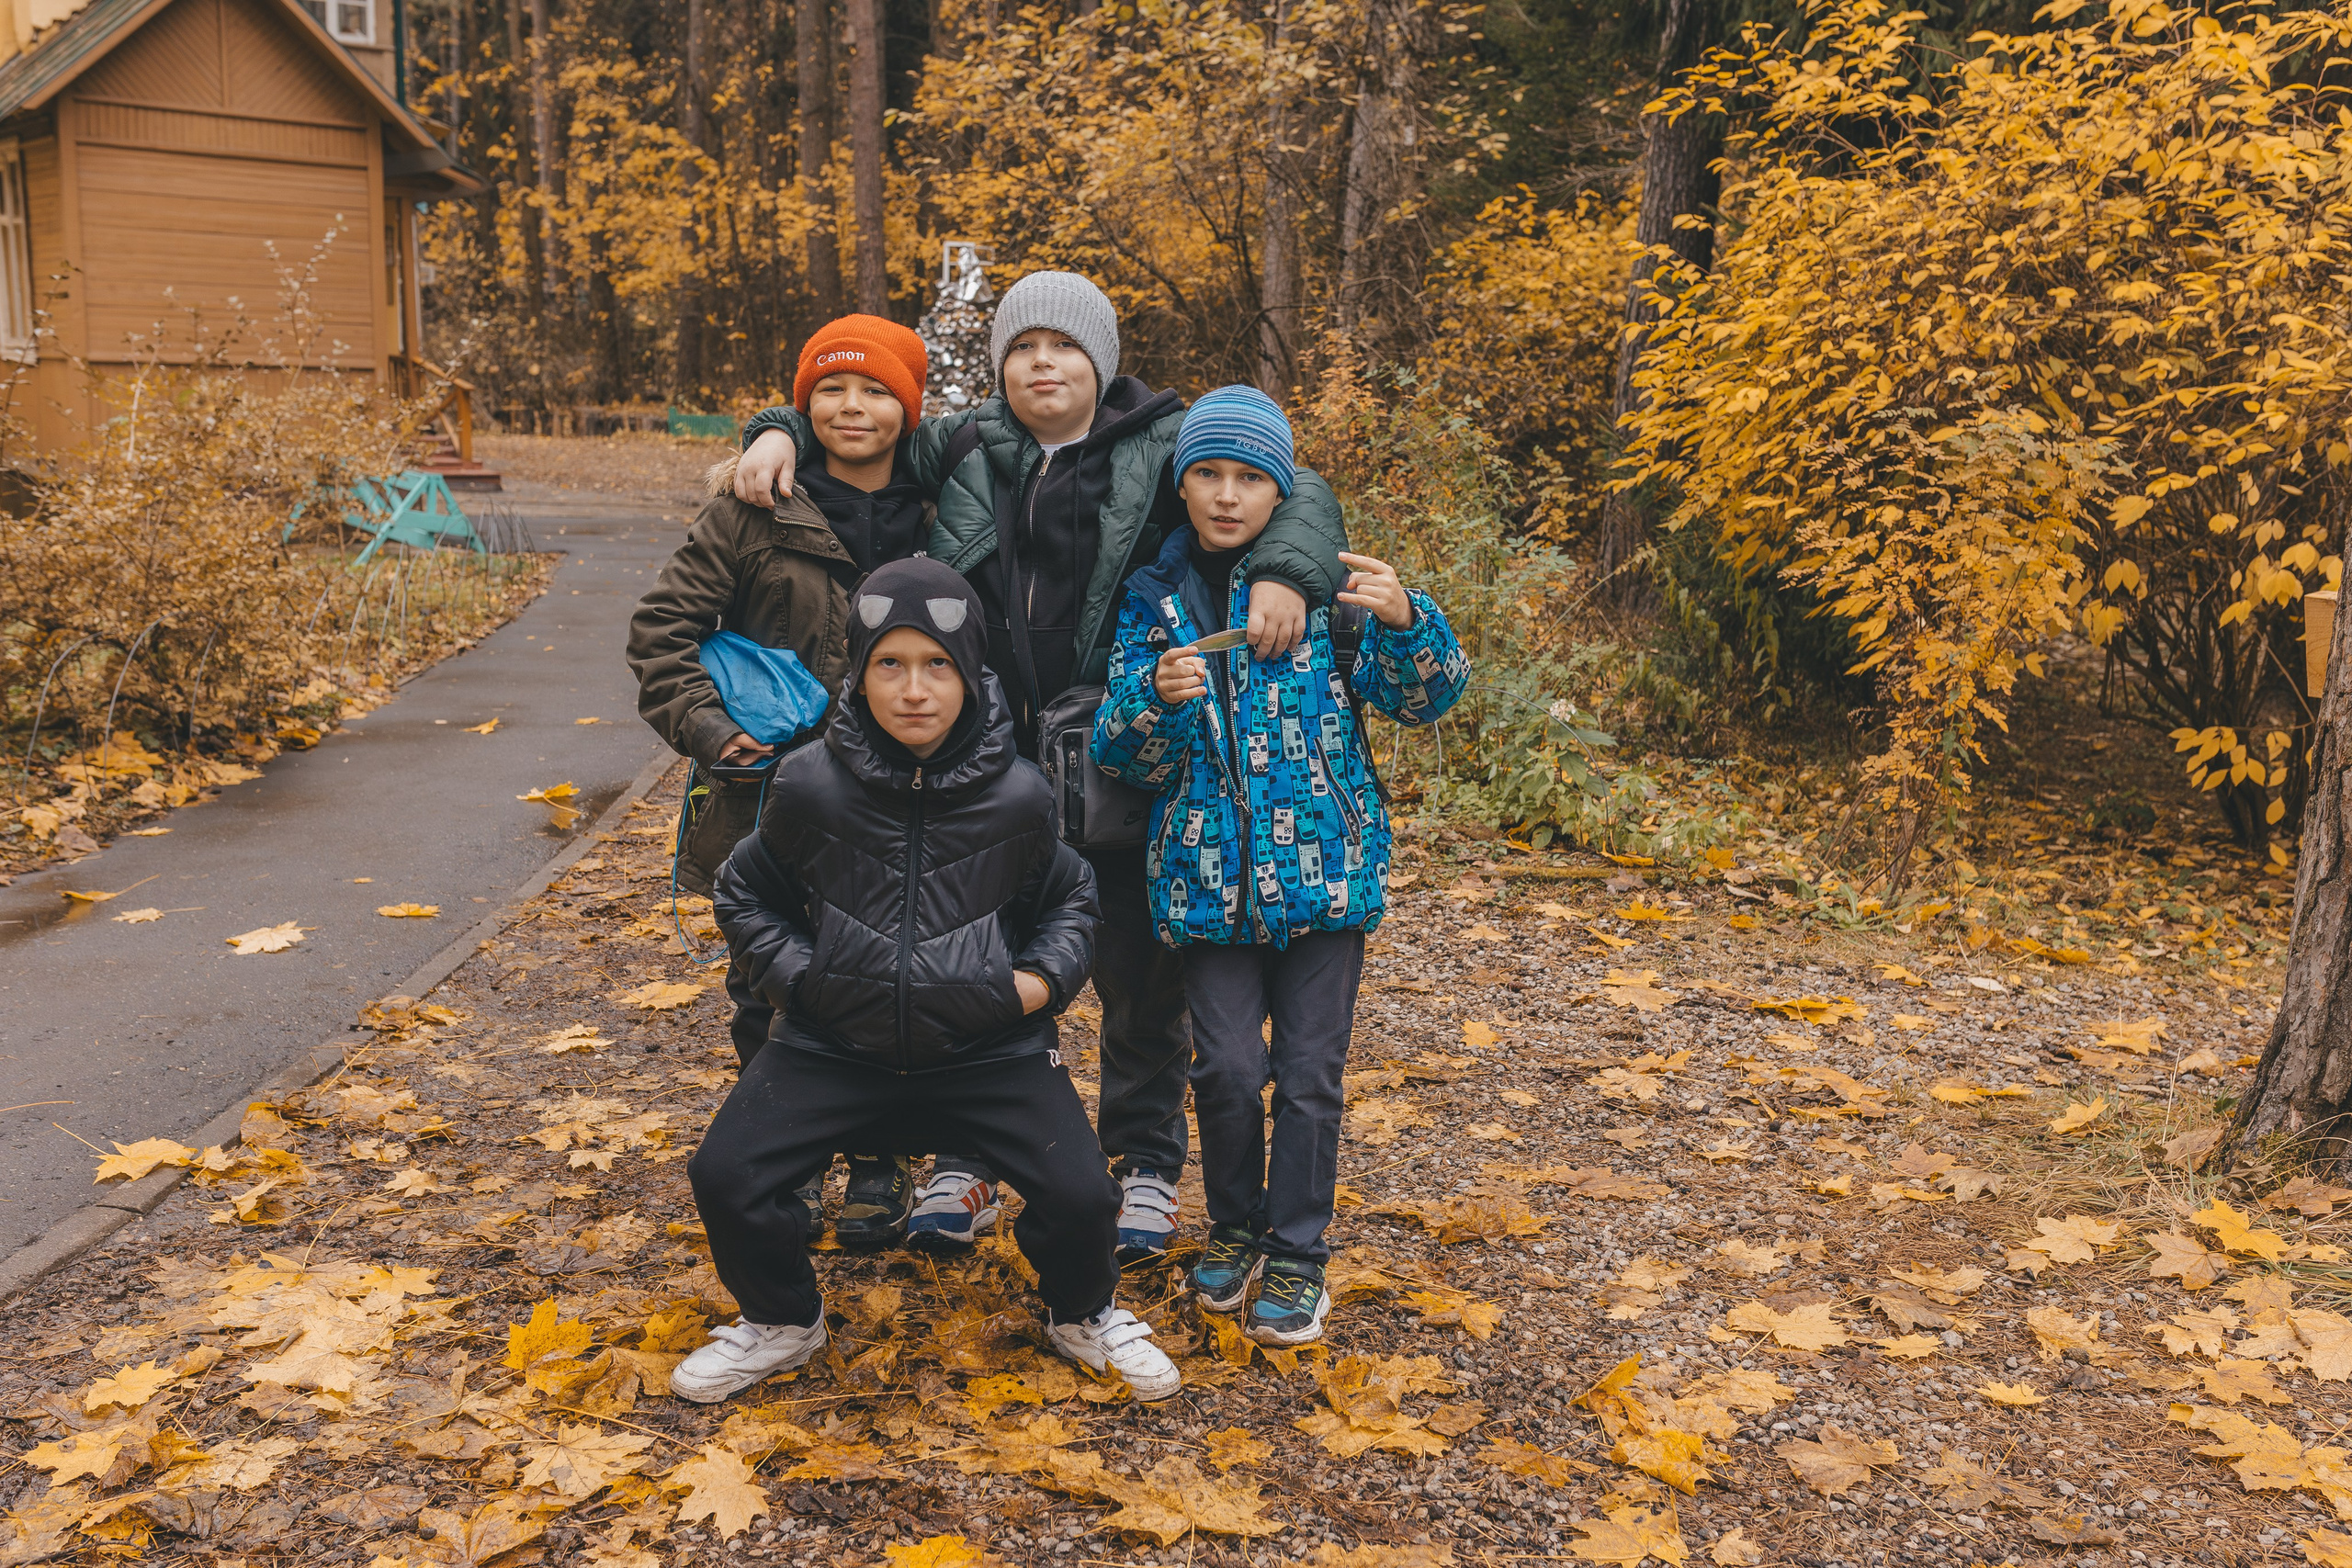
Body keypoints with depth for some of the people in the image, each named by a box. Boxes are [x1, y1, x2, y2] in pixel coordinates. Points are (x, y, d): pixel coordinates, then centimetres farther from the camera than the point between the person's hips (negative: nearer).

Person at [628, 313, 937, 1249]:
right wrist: (703, 726, -14)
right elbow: (664, 625, -4)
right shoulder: (758, 511, -6)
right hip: (773, 795, -1)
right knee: (768, 989, 9)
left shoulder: (937, 516, 2)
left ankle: (877, 1167, 26)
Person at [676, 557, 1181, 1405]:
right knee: (725, 1177, -14)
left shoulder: (1017, 795, -7)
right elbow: (744, 896, 10)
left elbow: (1069, 898, 13)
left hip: (989, 1048, -1)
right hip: (835, 1044, 1)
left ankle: (1082, 1313, 20)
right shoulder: (810, 784, -8)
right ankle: (783, 1322, 19)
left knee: (1080, 1196, -17)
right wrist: (798, 976, -4)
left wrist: (1045, 976, -4)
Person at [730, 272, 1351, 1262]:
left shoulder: (1164, 446, -1)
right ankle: (965, 1153, 29)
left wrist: (1285, 573, -26)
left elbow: (1294, 492, -7)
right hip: (988, 761, 3)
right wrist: (782, 432, 4)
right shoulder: (963, 448, 9)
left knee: (1138, 967, 8)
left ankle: (1146, 1162, 27)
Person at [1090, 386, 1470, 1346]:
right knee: (1227, 1066, 1)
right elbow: (1125, 756, 1)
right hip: (1210, 872, 1)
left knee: (1309, 1070, 4)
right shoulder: (1154, 597, 5)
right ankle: (1235, 1229, 26)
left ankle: (1297, 1254, 21)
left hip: (1322, 862, -1)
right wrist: (1159, 698, -21)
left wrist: (1404, 621, -24)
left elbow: (1424, 697, -4)